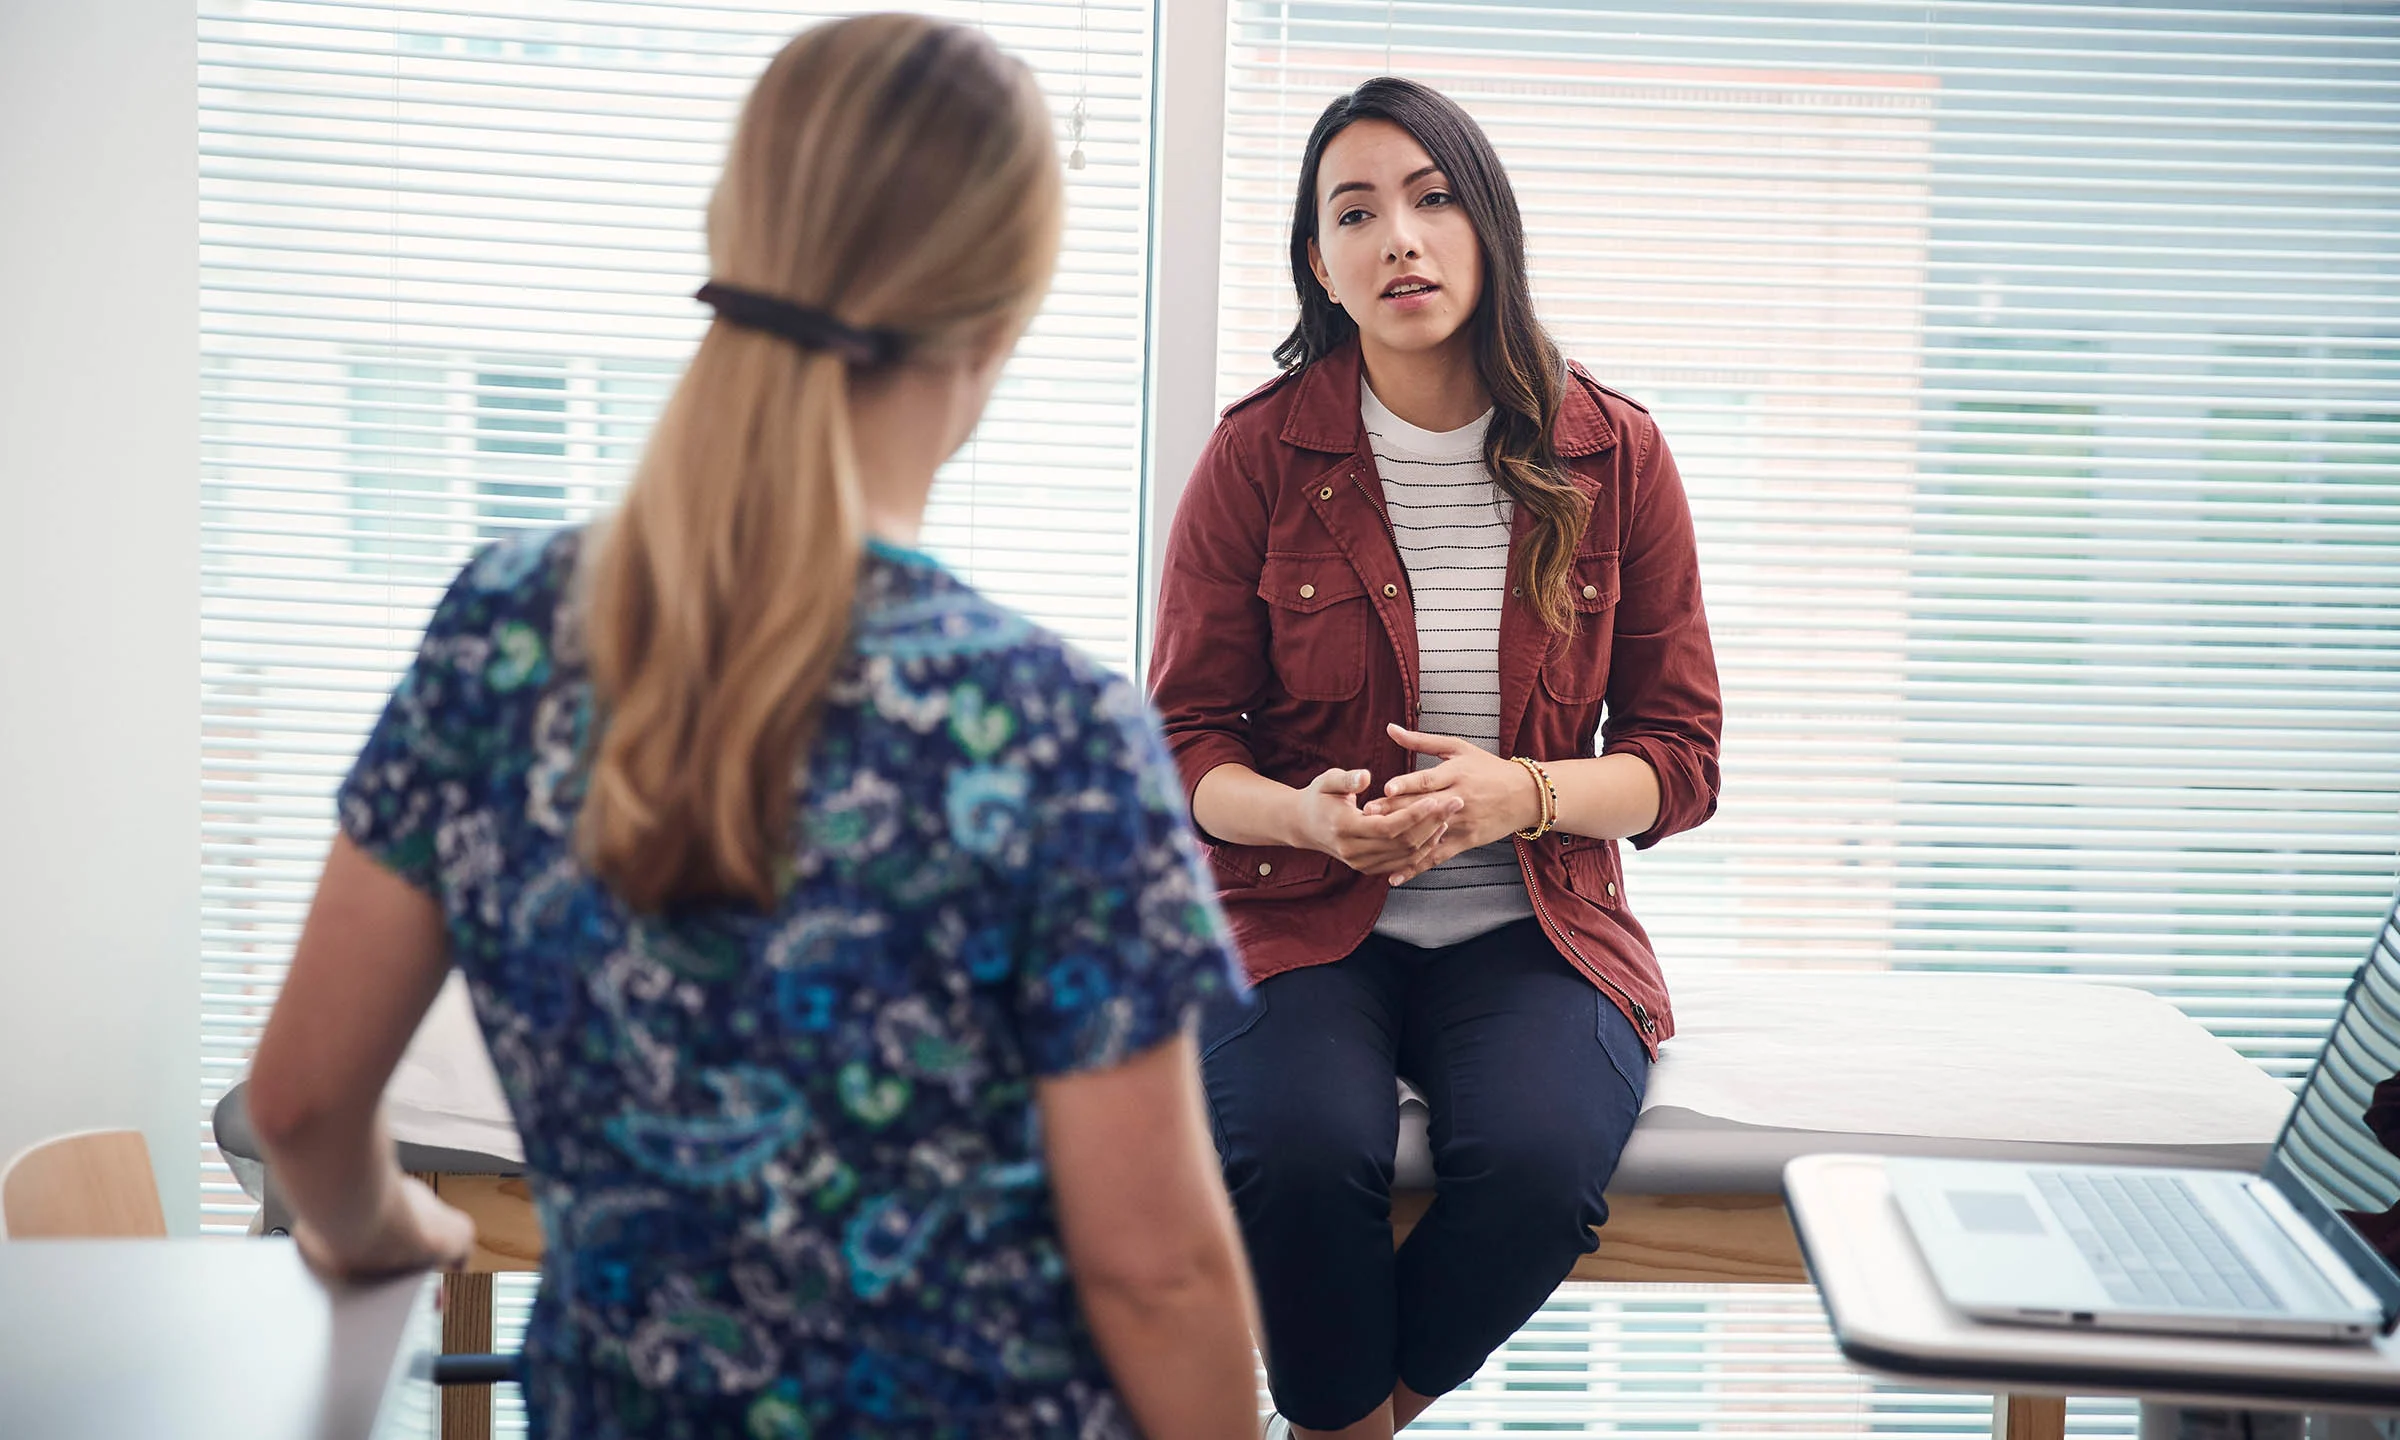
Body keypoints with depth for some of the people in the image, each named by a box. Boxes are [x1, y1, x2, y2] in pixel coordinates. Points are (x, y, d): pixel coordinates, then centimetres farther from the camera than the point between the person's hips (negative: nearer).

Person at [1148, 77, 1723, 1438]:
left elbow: (1681, 753, 3)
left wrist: (1518, 794, -17)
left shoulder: (1615, 455, 1)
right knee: (1303, 1153, -32)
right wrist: (1310, 816, -20)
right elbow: (1187, 740, 3)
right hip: (1302, 918, 0)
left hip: (1533, 929, 1)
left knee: (1538, 1160, -30)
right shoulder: (1260, 451, -1)